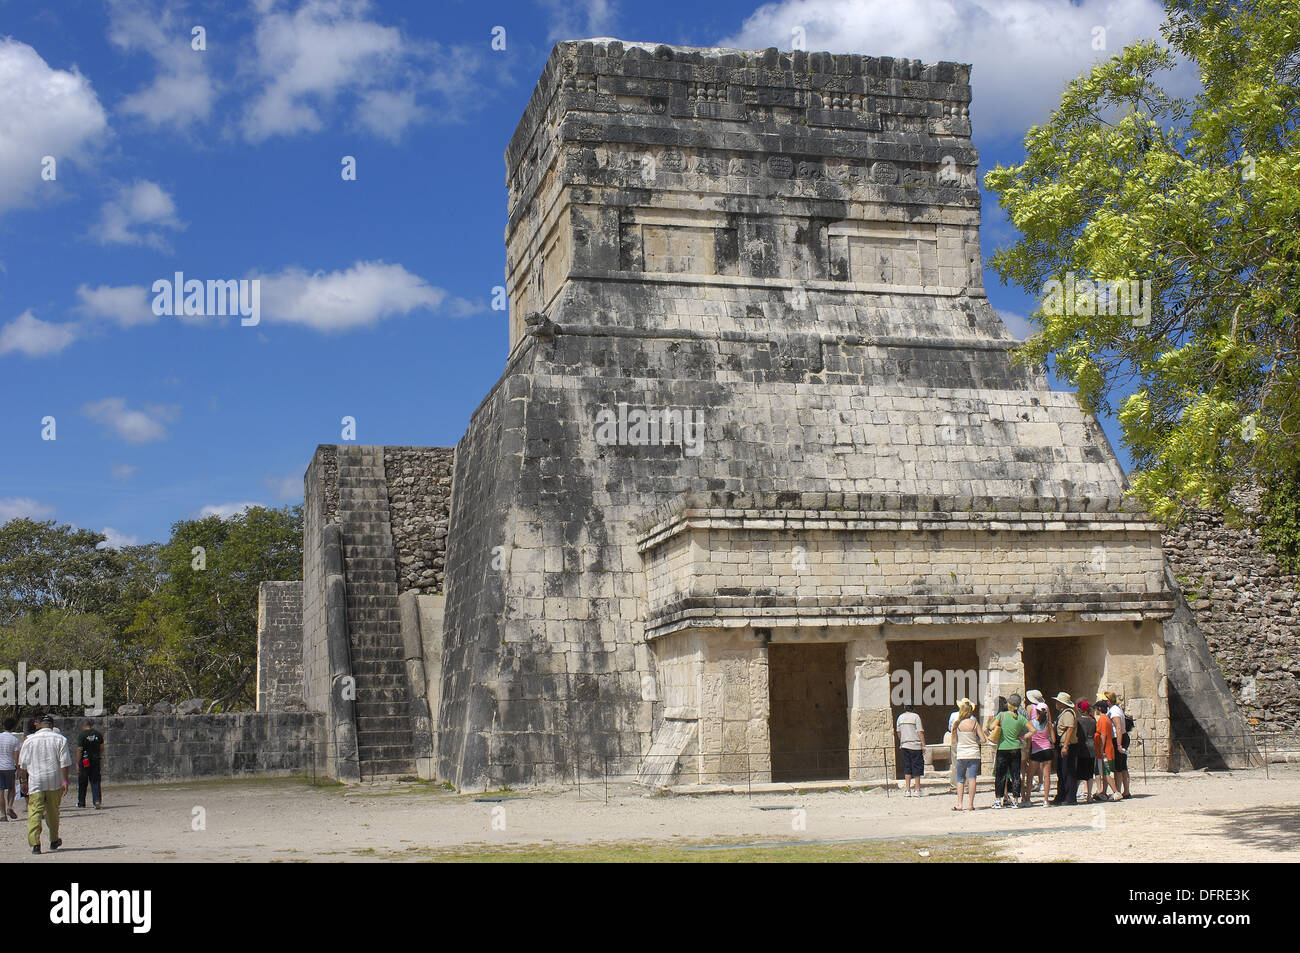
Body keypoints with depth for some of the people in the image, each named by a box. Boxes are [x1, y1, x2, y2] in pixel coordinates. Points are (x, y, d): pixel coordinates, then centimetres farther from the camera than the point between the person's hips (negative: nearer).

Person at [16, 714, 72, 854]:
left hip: (35, 781, -1)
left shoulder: (29, 740, 3)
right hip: (54, 781, 1)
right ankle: (54, 841, 26)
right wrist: (65, 781, -3)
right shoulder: (60, 739, 1)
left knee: (34, 812, -4)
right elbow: (65, 763, -5)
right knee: (53, 812, 15)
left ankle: (35, 843, -18)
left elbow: (22, 765, 6)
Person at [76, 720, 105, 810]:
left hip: (84, 761, -3)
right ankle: (97, 800, -10)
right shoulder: (98, 734, 5)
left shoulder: (82, 735, -9)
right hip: (95, 761, 4)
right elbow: (102, 748, 10)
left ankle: (81, 803, 17)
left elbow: (79, 750, -12)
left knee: (82, 783, 9)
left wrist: (77, 763, -9)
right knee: (95, 781, 5)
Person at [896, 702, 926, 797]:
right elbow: (920, 732, -10)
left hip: (904, 745, 4)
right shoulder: (915, 716, -7)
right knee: (916, 768, 2)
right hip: (915, 745, -4)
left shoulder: (900, 717, 7)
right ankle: (918, 790, 3)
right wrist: (923, 745, -6)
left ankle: (907, 790, 5)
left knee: (907, 768, 8)